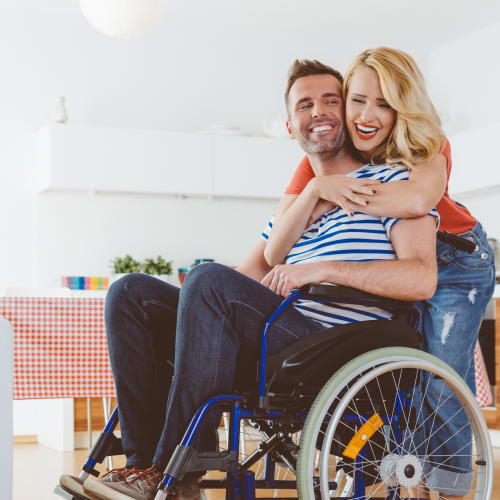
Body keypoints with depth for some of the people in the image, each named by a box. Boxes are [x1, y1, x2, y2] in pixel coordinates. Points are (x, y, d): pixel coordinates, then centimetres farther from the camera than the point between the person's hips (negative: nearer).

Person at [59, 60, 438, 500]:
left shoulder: (389, 182, 5)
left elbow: (423, 278, -10)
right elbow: (249, 277, 24)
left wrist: (325, 269, -17)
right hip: (277, 340, 8)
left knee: (210, 281, -31)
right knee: (131, 292, -3)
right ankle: (147, 460, -14)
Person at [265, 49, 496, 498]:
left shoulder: (429, 147, -24)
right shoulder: (320, 164, -15)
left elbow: (420, 199, -49)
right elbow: (274, 254, -23)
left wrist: (335, 200, -39)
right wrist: (316, 188, -38)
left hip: (456, 262, -3)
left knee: (443, 378, -13)